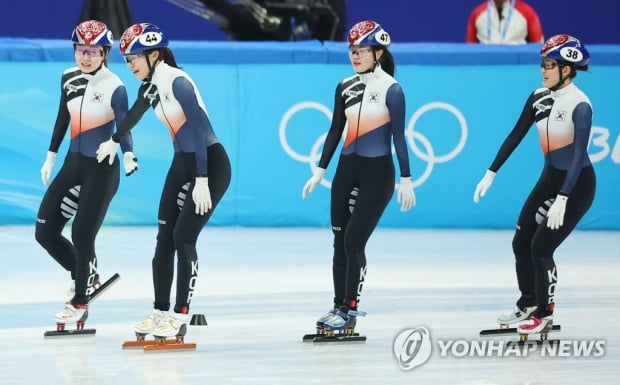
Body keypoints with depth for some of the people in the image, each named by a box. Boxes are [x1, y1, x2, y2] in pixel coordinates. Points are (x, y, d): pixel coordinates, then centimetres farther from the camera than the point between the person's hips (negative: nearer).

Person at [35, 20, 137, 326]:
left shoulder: (114, 87, -16)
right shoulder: (68, 77, 3)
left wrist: (128, 156, -38)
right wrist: (51, 157, 19)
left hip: (102, 171, -7)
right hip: (73, 164, 7)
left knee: (82, 236, -7)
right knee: (45, 232, 5)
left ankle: (79, 303, 12)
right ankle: (86, 276, 27)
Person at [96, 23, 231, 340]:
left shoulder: (177, 82, -20)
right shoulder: (150, 86, 6)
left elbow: (200, 129, -26)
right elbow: (135, 113, 28)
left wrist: (201, 181, -29)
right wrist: (115, 141, 45)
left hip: (210, 164, -8)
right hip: (182, 163, 8)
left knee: (184, 237, -10)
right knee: (164, 237, 5)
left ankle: (180, 317, -4)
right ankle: (160, 312, 12)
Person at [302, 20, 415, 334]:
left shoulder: (390, 89, -10)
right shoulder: (345, 87, 7)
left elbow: (399, 136, -10)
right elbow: (335, 131, 13)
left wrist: (406, 180, -10)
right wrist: (320, 171, 12)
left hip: (377, 173, -6)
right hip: (347, 169, 6)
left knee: (354, 241, -9)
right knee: (340, 241, 5)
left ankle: (350, 311, -3)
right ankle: (339, 306, 11)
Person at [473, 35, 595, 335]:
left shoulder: (580, 105, -23)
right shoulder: (539, 98, -2)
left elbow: (579, 154, -27)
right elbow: (516, 135, 6)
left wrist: (562, 200, -32)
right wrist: (491, 174, 4)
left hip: (577, 184, -7)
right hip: (550, 178, 7)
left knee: (541, 246, -9)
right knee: (521, 242, 9)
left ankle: (544, 314, 8)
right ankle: (528, 305, 25)